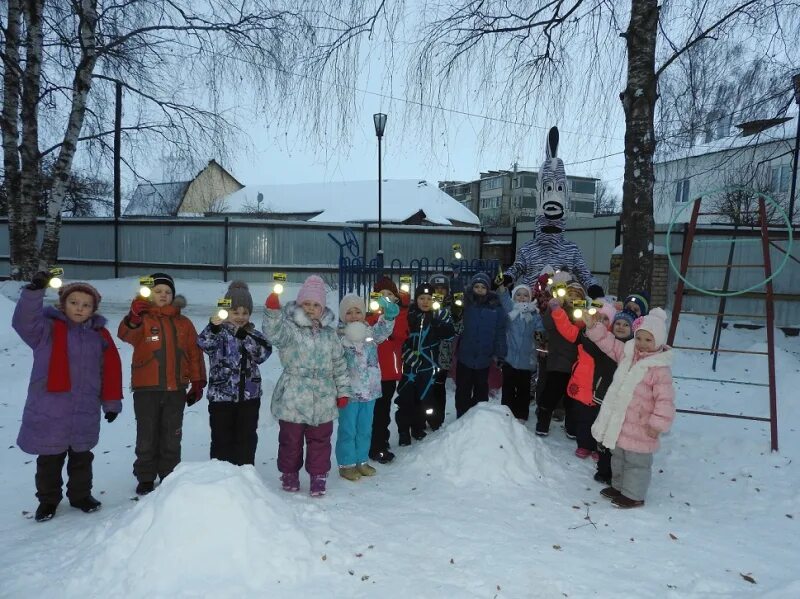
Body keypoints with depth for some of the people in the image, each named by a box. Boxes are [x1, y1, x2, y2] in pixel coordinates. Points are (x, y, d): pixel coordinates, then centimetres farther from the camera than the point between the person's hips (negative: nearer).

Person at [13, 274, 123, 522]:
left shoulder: (100, 335, 6)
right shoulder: (47, 329, -1)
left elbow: (111, 371, 6)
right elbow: (23, 321, -23)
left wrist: (111, 403, 3)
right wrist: (34, 290, -35)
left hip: (85, 411, 2)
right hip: (48, 409, -2)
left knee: (81, 456, 15)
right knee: (50, 458, 11)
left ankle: (81, 494, 32)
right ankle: (48, 499, 29)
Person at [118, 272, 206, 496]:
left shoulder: (183, 323, 8)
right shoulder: (142, 319, -2)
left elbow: (194, 354, 9)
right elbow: (126, 335, -25)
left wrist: (197, 383, 6)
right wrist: (133, 318, -47)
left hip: (176, 389, 2)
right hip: (146, 389, -2)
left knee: (171, 437, 12)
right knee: (147, 437, 8)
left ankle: (169, 476, 24)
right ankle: (145, 478, 22)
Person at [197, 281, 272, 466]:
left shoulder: (254, 334, 9)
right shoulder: (218, 331, -2)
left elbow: (263, 354, -8)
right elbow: (204, 343, -24)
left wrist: (245, 337, -19)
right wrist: (213, 326, -44)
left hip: (249, 396, 3)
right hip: (221, 396, -3)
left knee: (247, 439, 10)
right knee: (222, 440, 5)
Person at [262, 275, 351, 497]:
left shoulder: (329, 332, 7)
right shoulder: (290, 327, -6)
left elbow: (339, 363, 12)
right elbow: (274, 334, -29)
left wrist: (342, 391, 11)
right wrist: (272, 311, -46)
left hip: (323, 398, 3)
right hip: (293, 397, -3)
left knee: (320, 439, 11)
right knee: (290, 438, 11)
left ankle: (318, 475, 26)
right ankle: (289, 473, 30)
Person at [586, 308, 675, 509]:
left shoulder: (660, 368, -21)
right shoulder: (627, 353, 1)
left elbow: (665, 399, -21)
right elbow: (609, 343, 13)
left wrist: (658, 424, -22)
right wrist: (594, 326, 3)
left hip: (640, 427, -8)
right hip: (619, 422, 8)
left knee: (636, 462, 8)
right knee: (619, 457, 24)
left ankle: (633, 495, 24)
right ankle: (618, 486, 42)